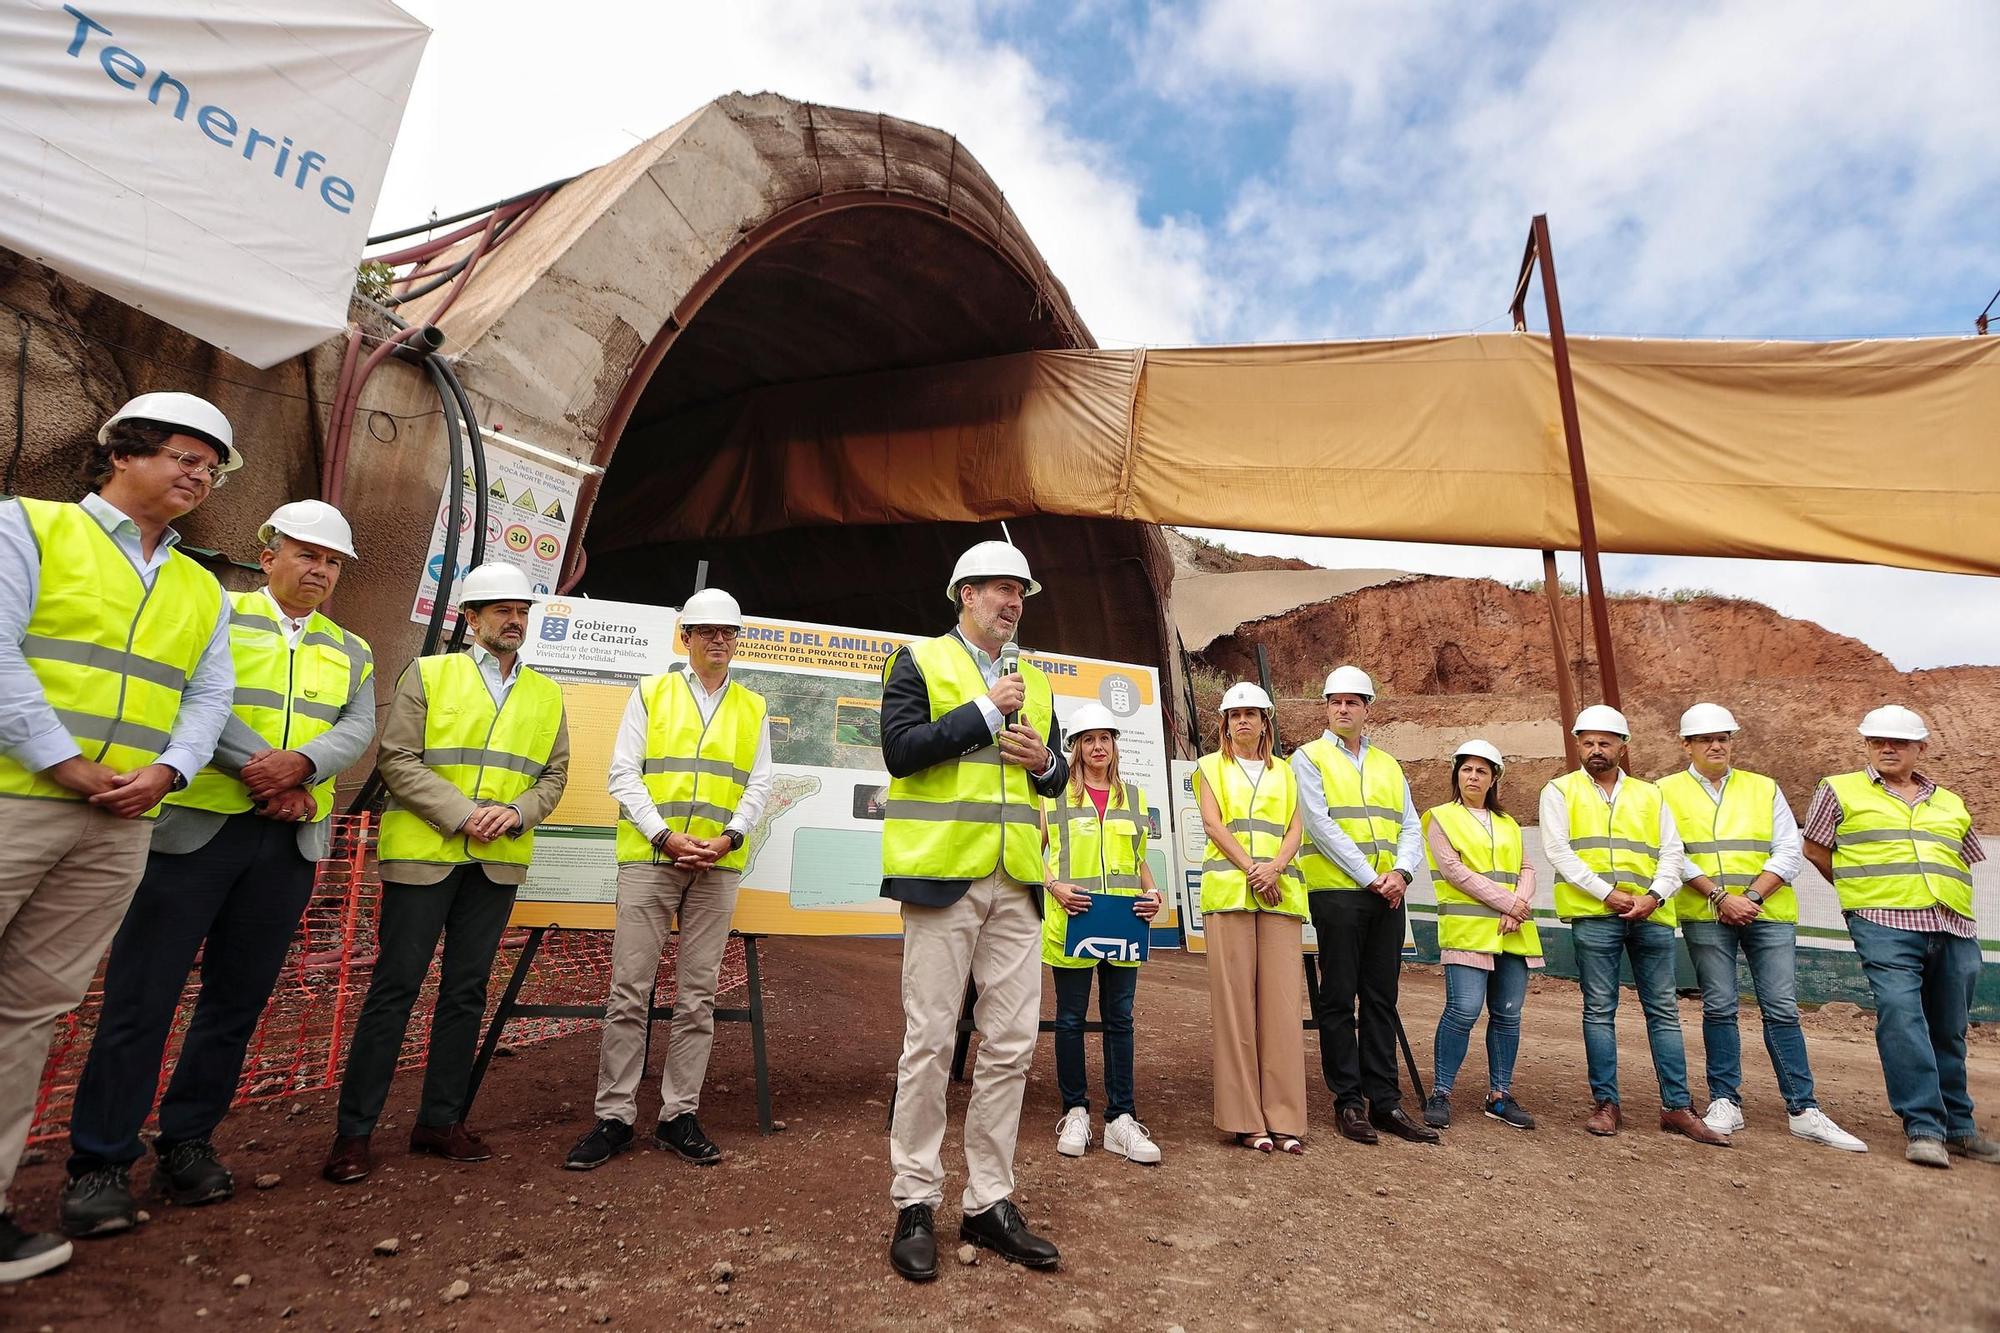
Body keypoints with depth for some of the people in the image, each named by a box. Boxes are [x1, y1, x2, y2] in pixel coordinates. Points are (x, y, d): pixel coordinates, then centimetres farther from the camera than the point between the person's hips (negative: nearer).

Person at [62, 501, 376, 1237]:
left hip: (290, 841, 3)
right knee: (142, 995, -1)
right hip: (196, 825, -3)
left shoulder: (352, 651, 14)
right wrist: (259, 767, -19)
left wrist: (299, 764, -18)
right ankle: (99, 1163, 9)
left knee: (238, 998, 8)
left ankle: (187, 1143, 20)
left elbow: (357, 729, 1)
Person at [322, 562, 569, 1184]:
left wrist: (517, 812, -9)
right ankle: (354, 1130, 13)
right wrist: (461, 812, -15)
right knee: (395, 986, 0)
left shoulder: (547, 694, 11)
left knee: (466, 990, 9)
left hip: (498, 862, 3)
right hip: (423, 852, -3)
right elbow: (397, 759, -6)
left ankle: (440, 1119, 21)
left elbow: (554, 774, 10)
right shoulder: (428, 674, 2)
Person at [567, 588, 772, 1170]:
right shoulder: (650, 693, 8)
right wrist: (664, 836, -11)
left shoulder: (753, 707, 12)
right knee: (629, 991, 1)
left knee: (698, 996, 6)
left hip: (718, 867, 2)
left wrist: (730, 837, -10)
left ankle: (678, 1115, 17)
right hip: (648, 858, -1)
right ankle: (614, 1117, 13)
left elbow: (759, 784, 7)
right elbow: (623, 773, 0)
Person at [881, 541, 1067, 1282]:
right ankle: (915, 1204, 18)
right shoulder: (920, 660, 2)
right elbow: (900, 750, -12)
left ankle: (988, 1203, 23)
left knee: (1011, 1045, 8)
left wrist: (1044, 762, -2)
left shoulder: (1035, 681, 18)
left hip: (1017, 884, 6)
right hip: (943, 874, -5)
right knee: (930, 1042, 1)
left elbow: (1056, 778, 21)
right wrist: (986, 712, -12)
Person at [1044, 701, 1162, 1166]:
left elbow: (1140, 858, 18)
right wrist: (1055, 886, -14)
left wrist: (1152, 892, 0)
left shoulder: (1134, 796, 14)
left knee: (1119, 1018, 7)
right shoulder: (1055, 794, 3)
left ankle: (1121, 1118, 15)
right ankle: (1075, 1113, 20)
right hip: (1072, 920, -2)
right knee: (1071, 1018, 6)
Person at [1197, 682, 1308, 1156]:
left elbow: (1296, 829, 8)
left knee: (1282, 1000, -2)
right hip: (1228, 890, -2)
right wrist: (1250, 869, -12)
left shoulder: (1283, 771, 20)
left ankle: (1284, 1118, 4)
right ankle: (1245, 1119, 2)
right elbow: (1212, 823, 1)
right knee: (1235, 1000, -4)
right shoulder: (1212, 767, 14)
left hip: (1281, 893, 2)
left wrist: (1273, 868, -11)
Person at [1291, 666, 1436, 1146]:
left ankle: (1385, 1101, 18)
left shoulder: (1389, 766, 17)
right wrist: (1370, 878, -13)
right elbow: (1321, 826, -10)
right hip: (1336, 893, -5)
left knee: (1381, 999, 10)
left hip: (1387, 897, 5)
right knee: (1340, 999, 2)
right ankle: (1348, 1101, 11)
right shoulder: (1309, 758, 0)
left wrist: (1401, 873, -8)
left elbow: (1411, 827, 10)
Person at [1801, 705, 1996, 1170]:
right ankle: (1923, 1127, -11)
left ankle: (1958, 1128, 24)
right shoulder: (1840, 791, 6)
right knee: (1902, 1020, -15)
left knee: (1949, 1031, 12)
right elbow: (1814, 849, 8)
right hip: (1885, 926, -4)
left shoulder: (1950, 804, 19)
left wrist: (1938, 894, 14)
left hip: (1954, 929, 4)